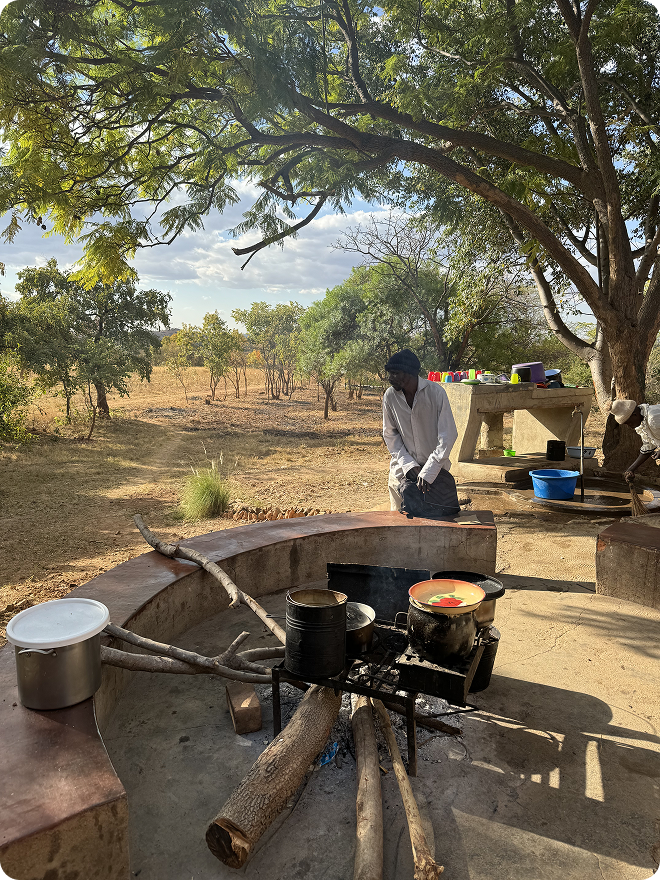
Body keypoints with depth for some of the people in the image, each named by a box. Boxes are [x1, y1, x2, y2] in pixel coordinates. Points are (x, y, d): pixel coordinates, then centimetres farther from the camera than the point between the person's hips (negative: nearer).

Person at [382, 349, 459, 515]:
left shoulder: (435, 392, -14)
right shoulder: (389, 396, -5)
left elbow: (448, 435, -15)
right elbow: (390, 435, 3)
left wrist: (428, 472, -20)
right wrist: (408, 465, -10)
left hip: (435, 468, -2)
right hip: (402, 469, 2)